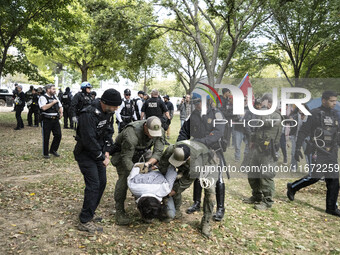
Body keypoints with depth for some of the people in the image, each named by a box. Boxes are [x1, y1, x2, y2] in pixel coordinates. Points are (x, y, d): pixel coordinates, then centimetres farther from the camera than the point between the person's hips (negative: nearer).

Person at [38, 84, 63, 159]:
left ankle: (53, 150, 21)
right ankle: (45, 153, 15)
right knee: (46, 137, 2)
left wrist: (61, 113, 7)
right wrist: (53, 103, -15)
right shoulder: (43, 97, -7)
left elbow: (60, 106, 26)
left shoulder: (55, 97, 15)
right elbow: (44, 107, -23)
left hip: (55, 119, 6)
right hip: (47, 120, -6)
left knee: (58, 135, 3)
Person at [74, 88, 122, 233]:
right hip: (85, 154, -9)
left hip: (98, 153, 9)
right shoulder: (89, 114, -28)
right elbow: (89, 141, -28)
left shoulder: (108, 113, -1)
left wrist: (107, 152, -4)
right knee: (93, 185, -12)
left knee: (102, 182, 11)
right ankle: (85, 221, -1)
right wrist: (102, 158, -19)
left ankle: (90, 213, 28)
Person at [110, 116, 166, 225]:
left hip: (142, 151, 5)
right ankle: (119, 211, -12)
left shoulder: (160, 131, -24)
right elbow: (126, 158, -36)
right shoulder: (131, 134, -41)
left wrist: (148, 163, -42)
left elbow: (158, 152, -24)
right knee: (124, 178, -19)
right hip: (122, 152, -5)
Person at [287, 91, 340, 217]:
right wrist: (297, 149, -12)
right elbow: (303, 132, -8)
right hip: (319, 151, -7)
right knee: (315, 176, -11)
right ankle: (292, 187, 13)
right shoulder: (315, 114, -7)